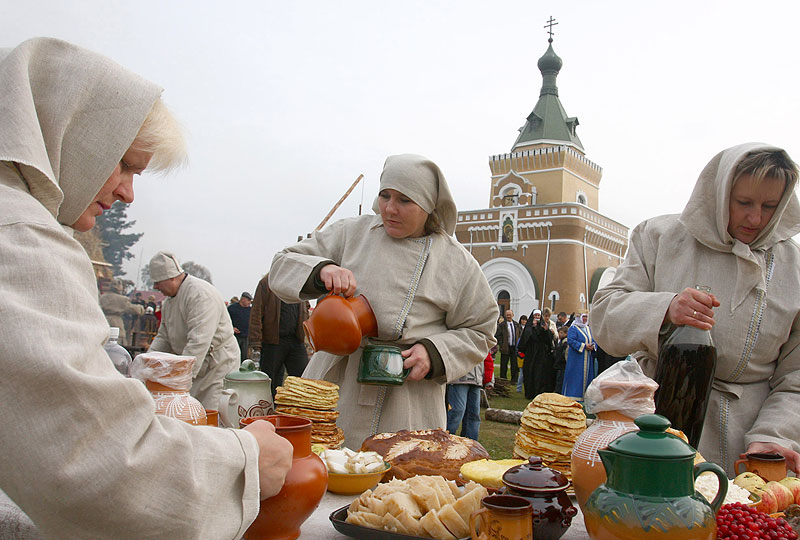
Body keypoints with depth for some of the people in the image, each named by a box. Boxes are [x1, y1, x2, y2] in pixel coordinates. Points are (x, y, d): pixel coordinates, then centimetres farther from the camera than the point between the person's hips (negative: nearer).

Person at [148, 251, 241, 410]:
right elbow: (163, 337, 18)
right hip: (190, 366, 9)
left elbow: (199, 342, -28)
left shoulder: (201, 294, -21)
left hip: (217, 366, -9)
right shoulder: (169, 300, 12)